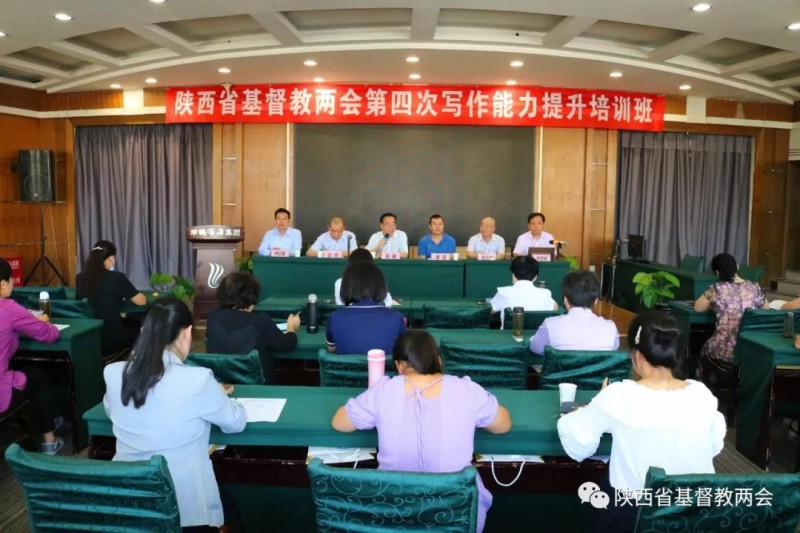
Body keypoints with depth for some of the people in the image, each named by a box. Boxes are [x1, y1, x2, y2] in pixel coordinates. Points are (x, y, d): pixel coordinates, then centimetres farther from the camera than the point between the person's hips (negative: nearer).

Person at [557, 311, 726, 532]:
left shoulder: (619, 397, -21)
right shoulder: (702, 394, -11)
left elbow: (576, 438, -9)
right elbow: (715, 446, 8)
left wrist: (596, 409, 10)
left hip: (632, 513, -3)